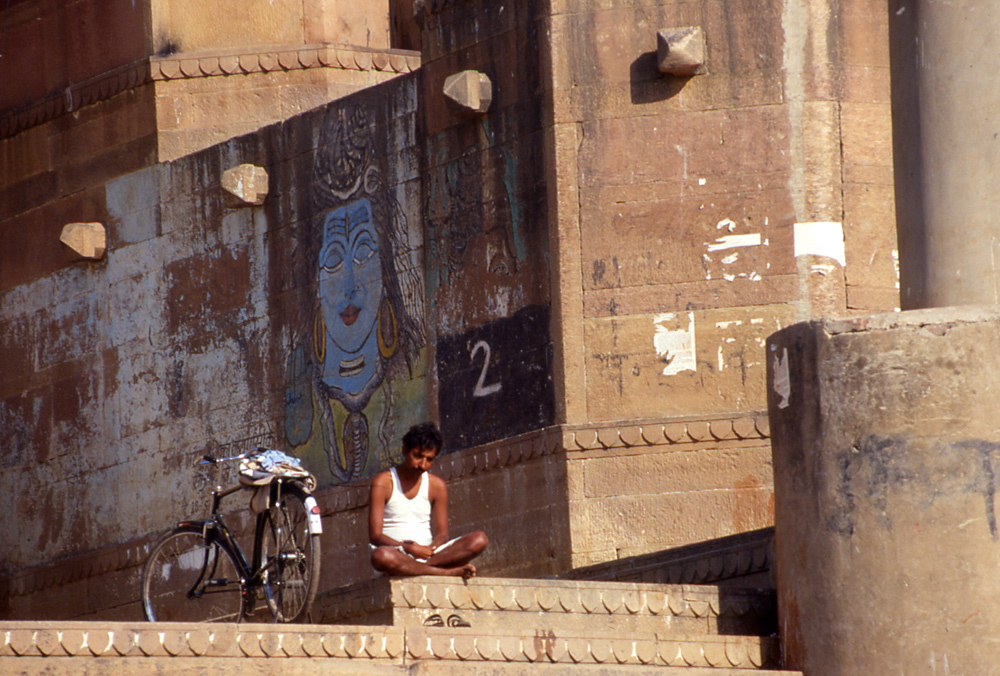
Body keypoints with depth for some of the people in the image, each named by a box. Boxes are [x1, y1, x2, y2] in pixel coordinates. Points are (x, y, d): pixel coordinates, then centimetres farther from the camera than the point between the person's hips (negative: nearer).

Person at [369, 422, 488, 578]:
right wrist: (408, 548, -25)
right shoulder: (383, 482, 0)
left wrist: (429, 549, -18)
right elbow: (375, 535, -8)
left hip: (428, 553, 4)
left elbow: (442, 534, 7)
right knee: (381, 557, -42)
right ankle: (451, 571, -33)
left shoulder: (436, 485, 12)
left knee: (480, 540, -18)